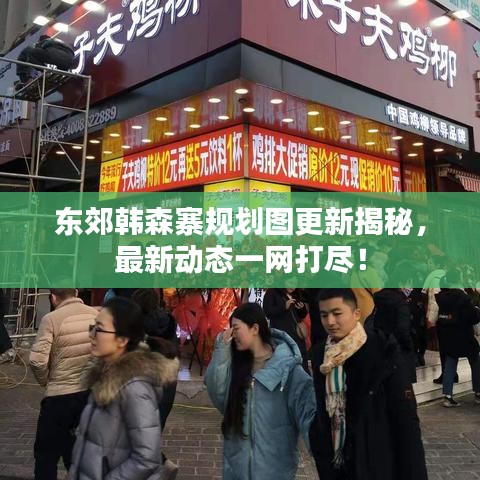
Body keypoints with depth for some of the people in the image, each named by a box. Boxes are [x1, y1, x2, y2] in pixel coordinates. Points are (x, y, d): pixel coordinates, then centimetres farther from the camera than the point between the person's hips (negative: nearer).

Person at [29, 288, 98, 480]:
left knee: (47, 452, 14)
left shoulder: (51, 319, -14)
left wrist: (45, 381, -1)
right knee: (72, 448, 22)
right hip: (91, 392, 5)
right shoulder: (97, 315, -2)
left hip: (60, 395, -4)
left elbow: (37, 360, -20)